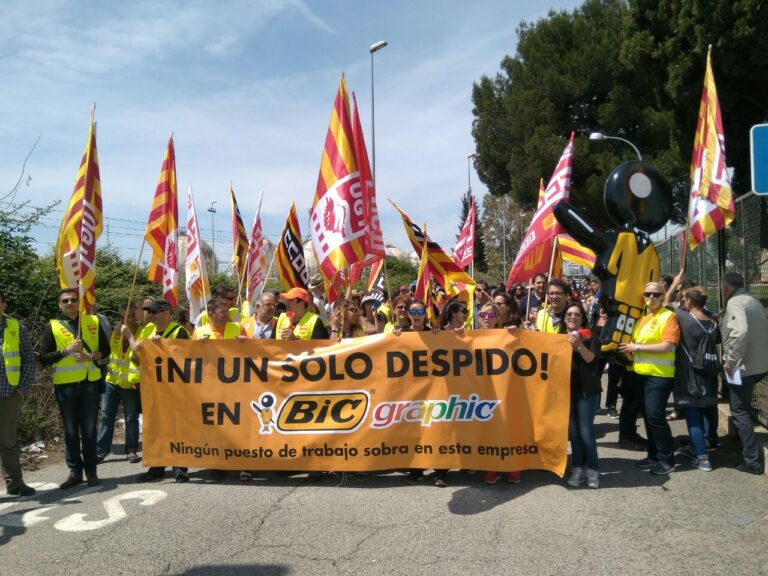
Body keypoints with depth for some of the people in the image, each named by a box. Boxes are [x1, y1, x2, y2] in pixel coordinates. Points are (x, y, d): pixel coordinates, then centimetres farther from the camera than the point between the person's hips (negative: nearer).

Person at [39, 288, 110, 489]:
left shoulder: (93, 322, 7)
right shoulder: (52, 327, 3)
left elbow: (105, 350, 8)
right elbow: (44, 358, -2)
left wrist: (90, 356, -11)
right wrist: (67, 351, -14)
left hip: (90, 382, 1)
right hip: (65, 385, 0)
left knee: (89, 428, 6)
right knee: (71, 430, 6)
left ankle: (91, 470, 14)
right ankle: (75, 471, 16)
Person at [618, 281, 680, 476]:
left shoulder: (669, 316, -9)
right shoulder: (642, 317, 13)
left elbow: (668, 346, -20)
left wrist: (637, 347, -17)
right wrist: (628, 347, 6)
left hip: (659, 375, -8)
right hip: (641, 373, 8)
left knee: (655, 416, -9)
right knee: (647, 416, 13)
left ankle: (667, 459, 4)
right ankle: (653, 455, 24)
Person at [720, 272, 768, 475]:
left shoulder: (734, 302, -16)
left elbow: (740, 332, -32)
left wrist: (730, 360, -23)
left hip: (744, 366, -9)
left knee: (740, 412, -1)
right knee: (744, 409, 25)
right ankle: (746, 446, 37)